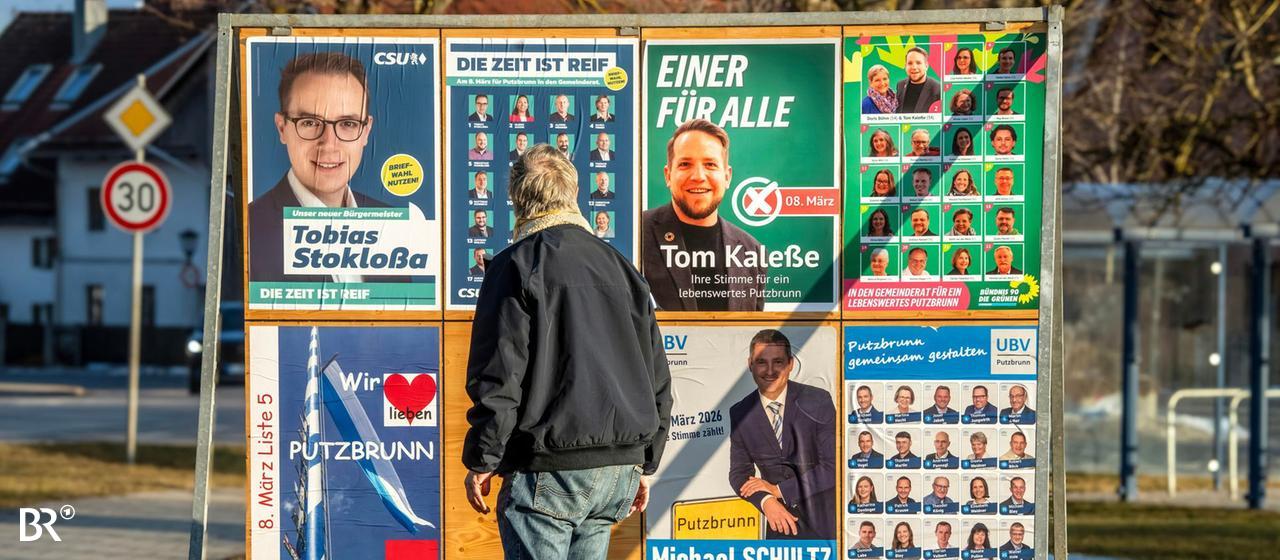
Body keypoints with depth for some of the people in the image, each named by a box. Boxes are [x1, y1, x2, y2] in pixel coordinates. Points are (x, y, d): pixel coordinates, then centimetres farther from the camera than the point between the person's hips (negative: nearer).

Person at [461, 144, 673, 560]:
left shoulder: (517, 265, -5)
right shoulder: (619, 267, 16)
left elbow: (498, 375, -11)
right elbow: (657, 378, 17)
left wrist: (481, 461, -4)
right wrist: (644, 465, 23)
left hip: (549, 468, -6)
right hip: (620, 468, 6)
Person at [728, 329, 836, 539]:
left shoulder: (818, 401, -8)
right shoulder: (740, 414, 1)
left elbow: (834, 466, -11)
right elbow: (739, 472, 4)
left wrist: (779, 490, -13)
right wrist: (765, 501, -17)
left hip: (828, 520, -2)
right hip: (783, 522, 2)